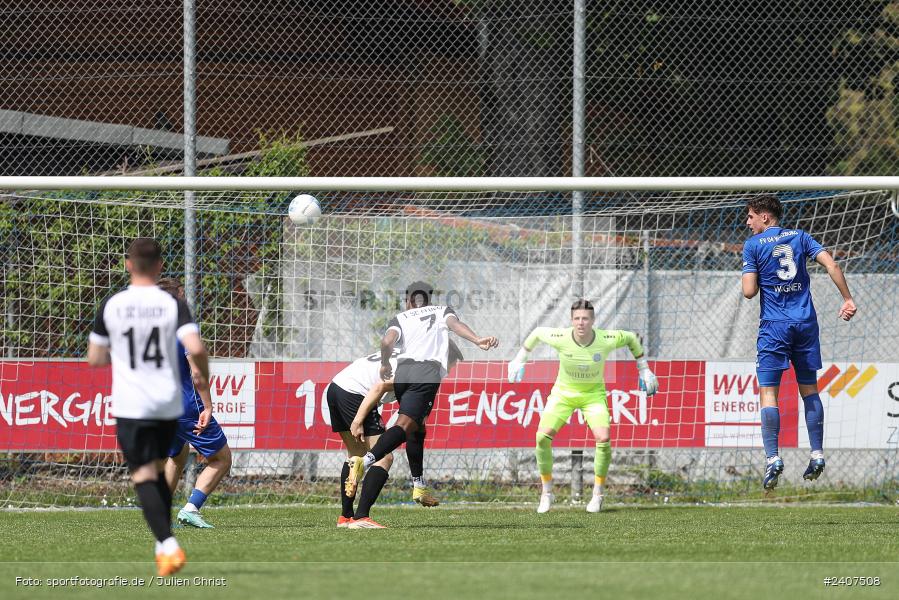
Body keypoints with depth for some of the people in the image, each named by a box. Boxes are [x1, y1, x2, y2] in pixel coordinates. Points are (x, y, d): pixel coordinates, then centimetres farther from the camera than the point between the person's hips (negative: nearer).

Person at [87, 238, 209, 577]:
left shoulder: (111, 306, -3)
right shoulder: (172, 305, -5)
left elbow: (94, 359, 5)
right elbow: (195, 348, -17)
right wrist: (203, 375, 4)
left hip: (130, 406, -2)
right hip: (168, 404, 2)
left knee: (143, 476, -3)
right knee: (159, 471, 21)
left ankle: (167, 545, -22)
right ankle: (163, 545, 22)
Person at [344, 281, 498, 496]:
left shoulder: (401, 318, 24)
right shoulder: (442, 310, 24)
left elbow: (387, 341, 5)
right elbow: (455, 324, 1)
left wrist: (385, 365, 22)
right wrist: (477, 340, -15)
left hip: (402, 372, 4)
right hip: (428, 372, -4)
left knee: (418, 425, 20)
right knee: (406, 425, -16)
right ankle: (366, 460, -39)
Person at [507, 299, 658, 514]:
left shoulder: (606, 339, -23)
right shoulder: (560, 338, -24)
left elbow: (631, 338, -1)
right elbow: (537, 333, -2)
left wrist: (644, 370, 5)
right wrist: (519, 361, 7)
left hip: (593, 393, 0)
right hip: (563, 392, 0)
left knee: (603, 439, -22)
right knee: (542, 437, -18)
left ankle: (598, 494, -1)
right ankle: (547, 493, 0)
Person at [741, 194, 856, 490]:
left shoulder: (753, 245, -2)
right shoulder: (800, 237, 9)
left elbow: (749, 291, -8)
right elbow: (831, 265, -2)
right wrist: (848, 300, 2)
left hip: (774, 325, -4)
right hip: (805, 322, 4)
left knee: (768, 393, -4)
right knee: (809, 390, 12)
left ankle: (772, 458, -16)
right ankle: (817, 455, 7)